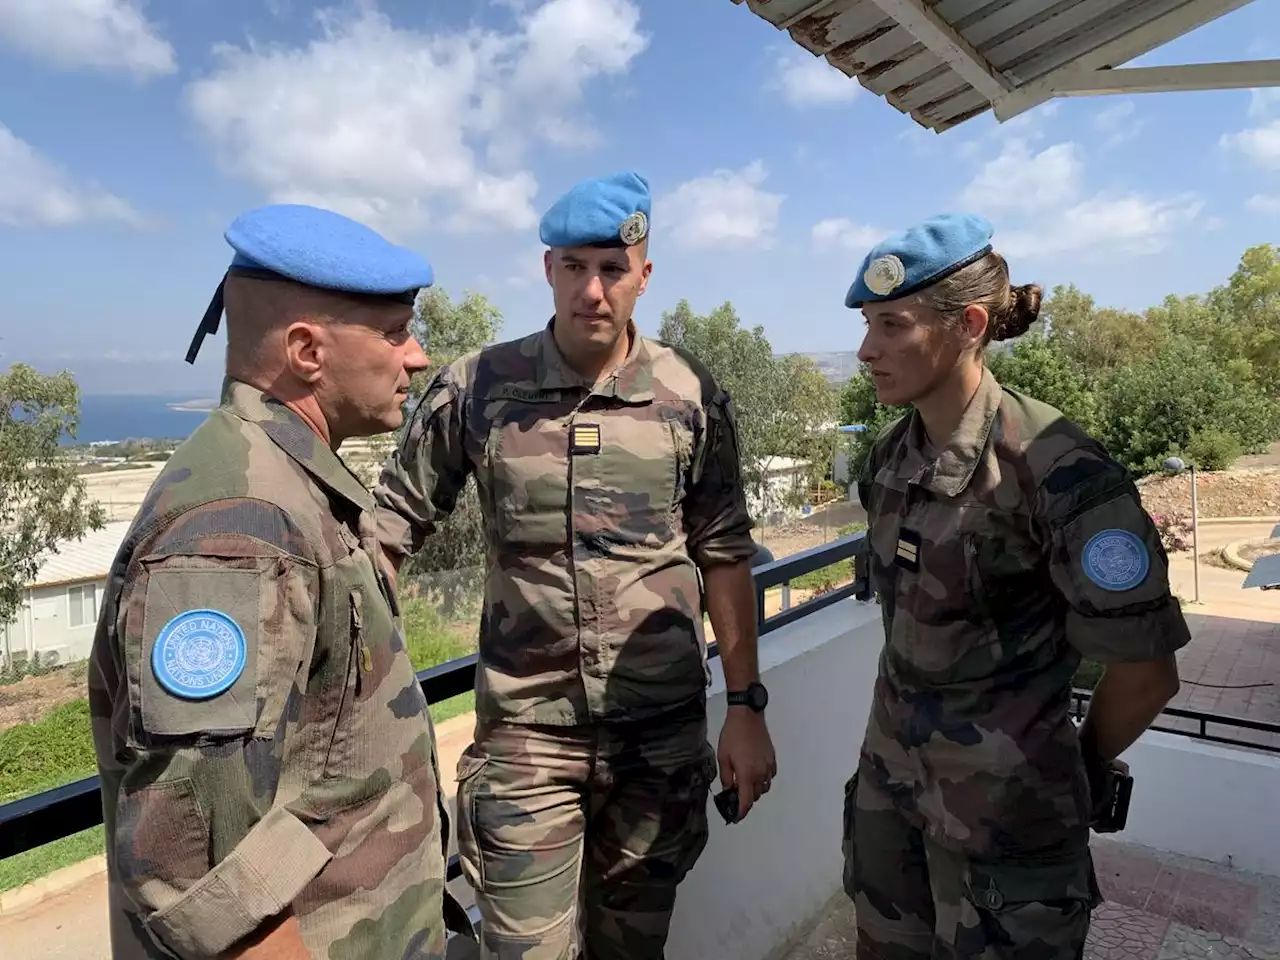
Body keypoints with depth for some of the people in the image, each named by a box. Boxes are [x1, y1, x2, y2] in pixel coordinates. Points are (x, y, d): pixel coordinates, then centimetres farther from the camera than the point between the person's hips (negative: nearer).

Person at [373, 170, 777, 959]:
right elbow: (393, 527, 1)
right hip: (524, 736, -1)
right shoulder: (476, 388, -7)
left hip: (663, 733, 2)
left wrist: (747, 705, 1)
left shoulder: (693, 397, -5)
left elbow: (724, 555, 2)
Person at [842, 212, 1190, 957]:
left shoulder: (1057, 470, -23)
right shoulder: (892, 454, -2)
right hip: (889, 776, 6)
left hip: (1002, 806, -6)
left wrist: (1088, 767, 1)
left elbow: (1147, 672, -15)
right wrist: (913, 720, 15)